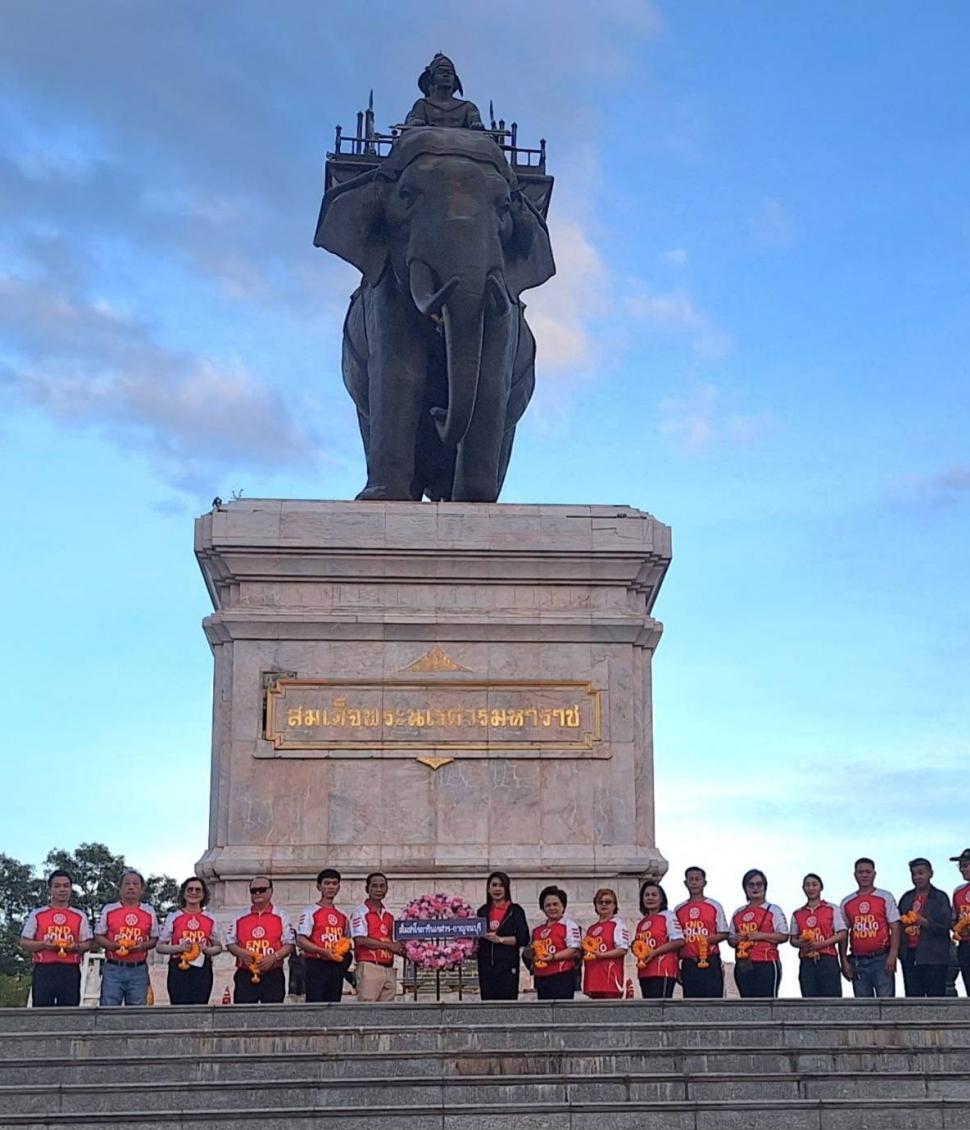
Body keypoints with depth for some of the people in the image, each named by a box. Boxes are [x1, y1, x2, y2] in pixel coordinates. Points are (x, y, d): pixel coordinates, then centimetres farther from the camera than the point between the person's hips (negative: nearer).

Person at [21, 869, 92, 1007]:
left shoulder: (80, 916, 12)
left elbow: (87, 944, 12)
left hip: (70, 971, 1)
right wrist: (44, 945, -10)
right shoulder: (37, 914, 9)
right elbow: (24, 942, 8)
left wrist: (76, 947, -10)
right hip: (43, 970, -1)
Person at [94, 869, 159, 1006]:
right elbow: (98, 936, 7)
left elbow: (154, 939, 11)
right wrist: (112, 945, -12)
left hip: (138, 970, 1)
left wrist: (142, 946, -10)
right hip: (113, 969, -1)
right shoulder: (108, 910, 4)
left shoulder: (149, 912, 7)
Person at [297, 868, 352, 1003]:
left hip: (337, 967, 6)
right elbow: (300, 940, -11)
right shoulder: (310, 912, -2)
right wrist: (324, 952, -21)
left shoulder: (342, 916, 16)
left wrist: (345, 946, 2)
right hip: (316, 965, -6)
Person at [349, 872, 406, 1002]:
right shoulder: (360, 913, -2)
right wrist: (389, 945, -11)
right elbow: (360, 940, -14)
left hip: (389, 969, 7)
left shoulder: (389, 915, 19)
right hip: (369, 967, -7)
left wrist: (403, 951, 3)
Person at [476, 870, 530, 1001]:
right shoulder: (483, 911, 14)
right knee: (488, 1000, 0)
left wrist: (500, 939, -15)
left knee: (507, 1000, -9)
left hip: (507, 965, -4)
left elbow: (523, 939, -6)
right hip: (486, 965, 4)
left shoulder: (515, 911, 2)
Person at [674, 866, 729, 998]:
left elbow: (724, 934, 4)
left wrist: (709, 939, -16)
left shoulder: (715, 906, 5)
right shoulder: (678, 910, 12)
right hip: (688, 964, 3)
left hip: (710, 963, -3)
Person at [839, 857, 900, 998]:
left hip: (882, 959, -3)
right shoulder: (846, 903, 12)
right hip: (858, 962, 3)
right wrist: (844, 961, 4)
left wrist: (892, 955, -12)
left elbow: (895, 928, -1)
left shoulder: (885, 898, 4)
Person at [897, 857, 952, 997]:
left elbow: (944, 925, -9)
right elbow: (898, 923, 17)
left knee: (935, 996, -5)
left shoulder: (940, 897, 0)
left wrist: (923, 922, -18)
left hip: (934, 958, -5)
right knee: (912, 997, 5)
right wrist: (904, 924, -4)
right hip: (910, 956, 5)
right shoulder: (906, 898, 15)